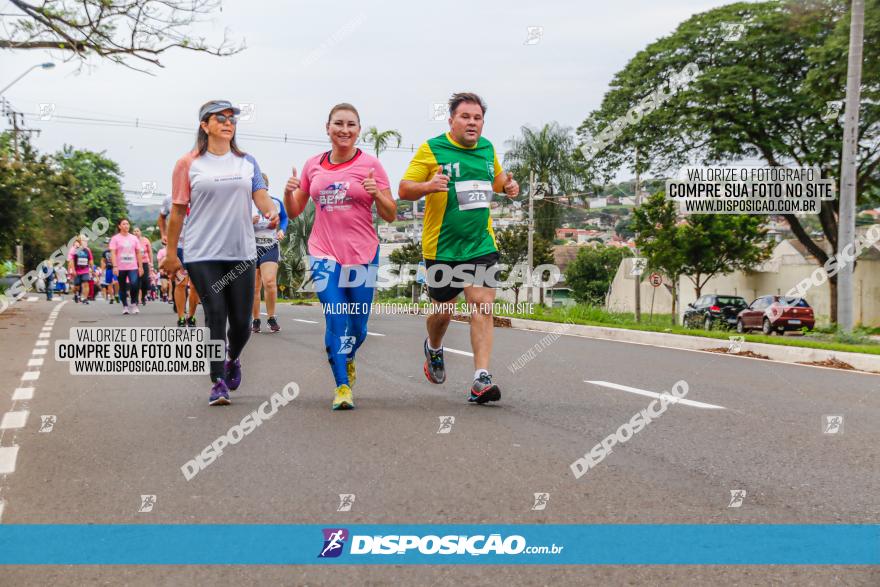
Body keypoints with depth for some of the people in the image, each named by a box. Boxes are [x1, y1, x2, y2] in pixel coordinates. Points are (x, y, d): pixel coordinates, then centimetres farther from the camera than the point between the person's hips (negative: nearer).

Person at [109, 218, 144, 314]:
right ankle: (125, 306, 19)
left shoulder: (134, 238, 10)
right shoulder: (115, 238, 1)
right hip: (121, 268, -1)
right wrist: (115, 266, -16)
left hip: (133, 267, 1)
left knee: (134, 284, -17)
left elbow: (138, 253, 13)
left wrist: (140, 266, 9)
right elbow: (113, 253, -6)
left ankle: (133, 304, 0)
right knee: (122, 288, 6)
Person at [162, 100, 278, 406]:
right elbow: (178, 211, 4)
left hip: (241, 252, 3)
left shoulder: (247, 162, 12)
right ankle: (218, 382, 2)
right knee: (216, 315, -8)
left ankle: (233, 359, 35)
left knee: (241, 320, 4)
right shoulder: (189, 164, 3)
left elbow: (260, 194, 1)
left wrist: (270, 212, -23)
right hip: (202, 254, -3)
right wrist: (171, 253, 3)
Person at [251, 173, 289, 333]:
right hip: (251, 248, 1)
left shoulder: (276, 202, 4)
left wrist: (282, 230, 2)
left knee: (270, 282, -19)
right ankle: (255, 321, 18)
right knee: (254, 288, 4)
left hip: (271, 247, -1)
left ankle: (271, 318, -3)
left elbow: (284, 218, 21)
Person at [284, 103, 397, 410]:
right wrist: (289, 192, -5)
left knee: (357, 325, 7)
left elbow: (390, 215, -1)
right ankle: (342, 387, 0)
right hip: (324, 253, 1)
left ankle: (347, 358, 41)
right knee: (335, 319, -11)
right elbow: (294, 212, 15)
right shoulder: (313, 165, 7)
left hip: (362, 253, -1)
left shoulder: (370, 164, -1)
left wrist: (376, 193, -20)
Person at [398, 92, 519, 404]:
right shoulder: (431, 149, -6)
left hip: (481, 245, 3)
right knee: (443, 311, 9)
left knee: (482, 307, -10)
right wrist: (427, 186, -28)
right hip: (442, 247, -3)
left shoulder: (487, 148, 10)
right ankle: (433, 349, 43)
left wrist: (508, 185, 4)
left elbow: (497, 178, 27)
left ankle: (481, 378, -10)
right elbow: (404, 189, -7)